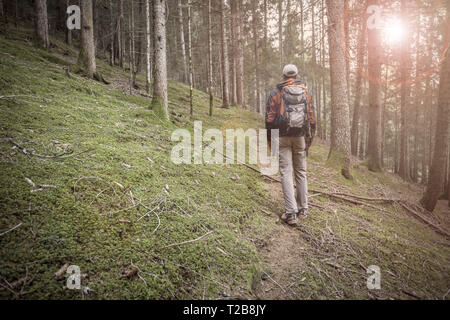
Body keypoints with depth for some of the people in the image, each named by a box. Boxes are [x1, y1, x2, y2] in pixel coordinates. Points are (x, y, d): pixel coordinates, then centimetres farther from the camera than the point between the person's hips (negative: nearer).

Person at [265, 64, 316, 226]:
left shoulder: (275, 93, 0)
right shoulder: (306, 93, 8)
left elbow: (269, 119, -3)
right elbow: (312, 118, 8)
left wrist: (270, 140, 6)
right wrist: (310, 139, 15)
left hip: (282, 137, -3)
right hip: (300, 136, 3)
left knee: (286, 173, -2)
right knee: (301, 172, 13)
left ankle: (291, 213, -6)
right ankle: (303, 209, 21)